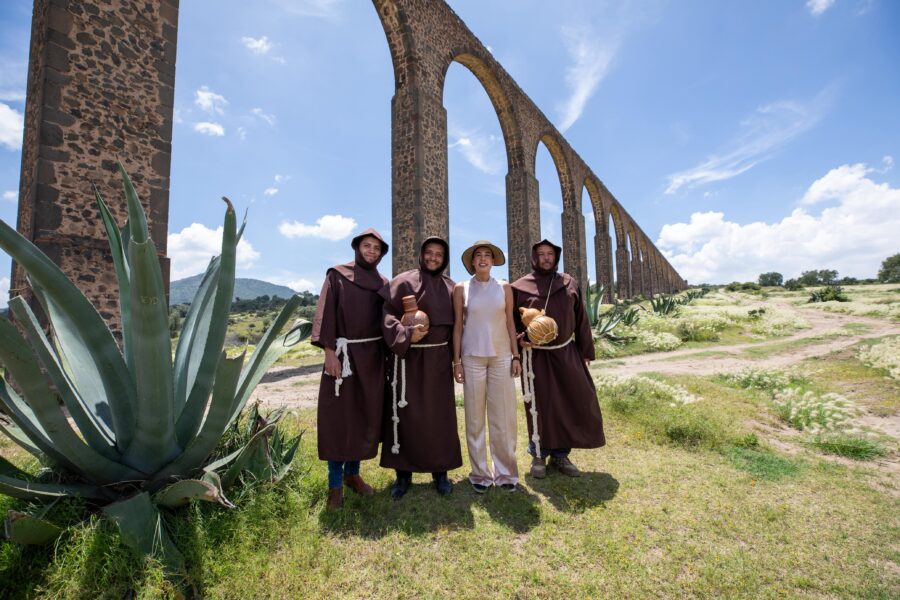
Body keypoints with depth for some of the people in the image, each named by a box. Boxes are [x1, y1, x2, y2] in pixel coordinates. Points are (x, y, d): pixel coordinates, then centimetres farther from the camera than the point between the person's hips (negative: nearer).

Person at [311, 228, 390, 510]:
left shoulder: (383, 283, 12)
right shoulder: (337, 275, 0)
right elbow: (325, 313, -7)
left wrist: (387, 355, 5)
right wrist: (329, 351, -15)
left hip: (373, 355, 4)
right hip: (344, 353, -4)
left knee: (366, 414, 9)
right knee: (338, 416, 0)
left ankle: (352, 473, 25)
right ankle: (335, 484, 11)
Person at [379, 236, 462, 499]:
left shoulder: (450, 287, 9)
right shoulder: (404, 282, -4)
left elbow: (455, 322, 14)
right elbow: (389, 315, -9)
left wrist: (456, 357, 7)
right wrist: (407, 333, -26)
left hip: (439, 359, 3)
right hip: (409, 358, -3)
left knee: (440, 415, 9)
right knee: (406, 415, 3)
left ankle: (440, 471, 24)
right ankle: (403, 473, 19)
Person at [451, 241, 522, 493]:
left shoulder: (504, 288, 6)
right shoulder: (461, 289, 3)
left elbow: (510, 323, 8)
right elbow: (457, 326, 4)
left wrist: (516, 356, 3)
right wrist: (456, 361, 1)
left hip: (501, 356, 1)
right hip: (472, 357, -1)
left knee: (503, 415, 3)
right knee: (475, 416, 4)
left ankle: (505, 471, 18)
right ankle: (480, 472, 18)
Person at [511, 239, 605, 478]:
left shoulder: (569, 283, 6)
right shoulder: (520, 287, -4)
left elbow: (581, 319, 9)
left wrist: (586, 350, 8)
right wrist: (520, 338, -15)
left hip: (566, 353, 4)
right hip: (535, 356, -3)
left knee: (574, 403, 6)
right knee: (540, 406, 4)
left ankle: (560, 454, 23)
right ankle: (538, 455, 22)